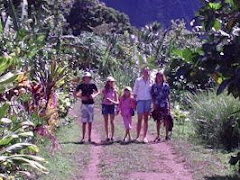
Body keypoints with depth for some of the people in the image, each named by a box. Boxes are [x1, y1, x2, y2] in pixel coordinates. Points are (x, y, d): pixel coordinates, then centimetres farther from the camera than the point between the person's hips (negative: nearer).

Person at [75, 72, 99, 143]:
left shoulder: (92, 85, 1)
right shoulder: (81, 85, -1)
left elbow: (97, 92, 14)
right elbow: (75, 94, 3)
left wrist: (94, 95, -7)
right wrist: (81, 97, -12)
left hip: (91, 104, 1)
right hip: (84, 104, -1)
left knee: (90, 122, 6)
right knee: (84, 122, -3)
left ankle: (89, 137, 12)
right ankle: (83, 138, 1)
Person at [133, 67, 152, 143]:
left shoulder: (150, 81, 8)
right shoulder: (138, 80, 2)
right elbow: (135, 92, 5)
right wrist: (135, 101, -1)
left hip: (148, 100, 2)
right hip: (140, 100, -2)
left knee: (146, 119, 4)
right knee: (139, 119, -5)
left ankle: (145, 136, 7)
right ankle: (137, 136, 0)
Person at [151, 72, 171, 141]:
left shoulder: (166, 85, 6)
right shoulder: (154, 86, 8)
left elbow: (168, 96, 9)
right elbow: (152, 96, 7)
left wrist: (169, 105, 6)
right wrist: (154, 104, -4)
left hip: (165, 105, 0)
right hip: (157, 106, 1)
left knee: (166, 120, -1)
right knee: (158, 120, 1)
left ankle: (167, 135, 8)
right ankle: (158, 136, 4)